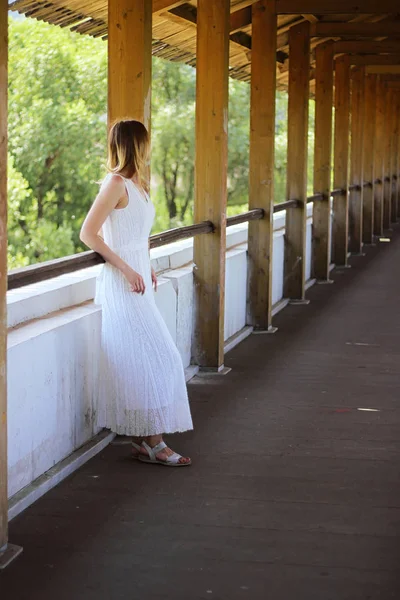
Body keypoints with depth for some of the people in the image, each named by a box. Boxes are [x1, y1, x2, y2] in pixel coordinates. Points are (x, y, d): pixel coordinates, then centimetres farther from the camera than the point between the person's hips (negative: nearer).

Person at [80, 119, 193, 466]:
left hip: (138, 281, 9)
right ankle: (152, 442, -4)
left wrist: (147, 268, 11)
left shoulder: (137, 184, 14)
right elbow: (88, 233, -17)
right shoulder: (116, 183, -13)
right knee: (151, 360, -8)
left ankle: (145, 438, 16)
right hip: (122, 285, -9)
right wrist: (126, 269, -19)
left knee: (144, 362, 10)